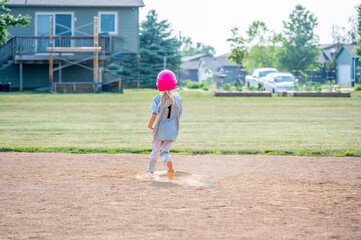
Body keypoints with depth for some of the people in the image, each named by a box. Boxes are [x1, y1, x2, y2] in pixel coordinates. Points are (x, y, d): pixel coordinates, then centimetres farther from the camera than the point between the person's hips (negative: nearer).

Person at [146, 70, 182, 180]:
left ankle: (150, 171, 27)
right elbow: (179, 114, 7)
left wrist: (149, 125, -1)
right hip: (172, 131, 1)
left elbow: (154, 116, -19)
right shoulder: (177, 98, -2)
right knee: (165, 151, 8)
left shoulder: (157, 99, -11)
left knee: (155, 151, 17)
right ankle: (168, 162, -25)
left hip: (159, 130, -1)